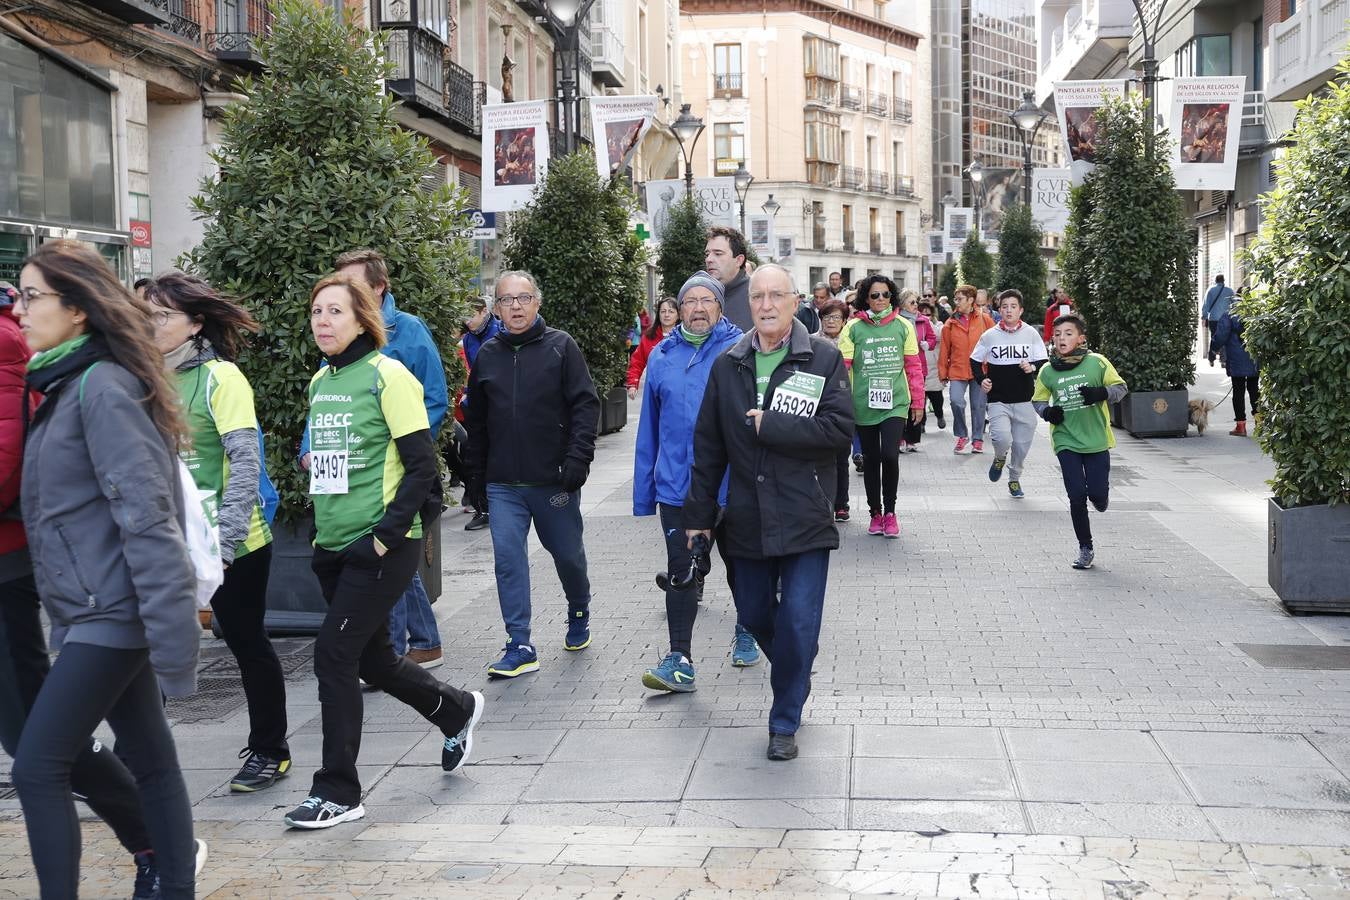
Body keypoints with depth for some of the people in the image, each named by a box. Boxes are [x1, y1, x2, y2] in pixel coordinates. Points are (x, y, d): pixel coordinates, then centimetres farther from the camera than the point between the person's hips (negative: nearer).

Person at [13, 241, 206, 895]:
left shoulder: (102, 385, -16)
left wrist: (168, 627, -25)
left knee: (37, 767, -6)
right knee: (148, 757, 14)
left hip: (110, 609, -9)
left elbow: (146, 514, -22)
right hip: (97, 609, 9)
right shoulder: (65, 384, 13)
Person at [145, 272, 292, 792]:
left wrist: (223, 543, -22)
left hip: (232, 545, -5)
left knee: (248, 645, 8)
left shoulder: (220, 377, -12)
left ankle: (270, 751, 24)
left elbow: (246, 463, -17)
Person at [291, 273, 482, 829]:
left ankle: (338, 792, 1)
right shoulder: (319, 382, 11)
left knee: (334, 654, -11)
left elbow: (421, 464, -14)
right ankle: (457, 710, 40)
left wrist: (387, 536, -18)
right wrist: (321, 532, 14)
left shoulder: (387, 376, -10)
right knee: (371, 657, 14)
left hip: (382, 548, -8)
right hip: (334, 548, 8)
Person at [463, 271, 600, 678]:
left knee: (568, 554, 12)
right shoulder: (488, 355, 8)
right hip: (503, 484, 2)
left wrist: (577, 458, -17)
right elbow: (476, 423, 15)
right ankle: (520, 647, 0)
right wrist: (477, 478, 13)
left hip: (555, 480, -2)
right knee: (508, 559, -5)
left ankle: (579, 615, 40)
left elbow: (586, 404, -6)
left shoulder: (560, 346, -2)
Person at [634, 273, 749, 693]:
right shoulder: (663, 356, 5)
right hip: (677, 485, 2)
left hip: (732, 486, -2)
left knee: (740, 564, 16)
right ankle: (680, 660, 0)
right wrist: (644, 493, 9)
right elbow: (649, 430, 10)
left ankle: (746, 632, 38)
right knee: (680, 571, -1)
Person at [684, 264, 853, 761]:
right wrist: (699, 513, 8)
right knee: (754, 615, 14)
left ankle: (785, 723, 10)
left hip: (805, 516, -4)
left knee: (799, 621, -6)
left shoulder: (823, 358, -4)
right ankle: (794, 675, 43)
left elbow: (839, 428, -14)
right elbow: (708, 445, 9)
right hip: (748, 518, 4)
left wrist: (771, 426, -16)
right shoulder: (728, 365, 6)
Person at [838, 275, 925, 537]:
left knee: (890, 456, -14)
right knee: (871, 459, 11)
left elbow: (914, 366, 7)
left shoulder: (903, 326, 2)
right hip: (863, 405, 1)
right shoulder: (853, 328, -2)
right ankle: (875, 513, 26)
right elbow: (843, 366, -3)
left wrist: (918, 402, 9)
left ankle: (890, 512, 5)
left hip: (895, 403, -1)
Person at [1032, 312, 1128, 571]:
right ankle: (1086, 548, 11)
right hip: (1066, 442, 1)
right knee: (1077, 496, -4)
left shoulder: (1097, 363, -5)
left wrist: (1102, 393, -17)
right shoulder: (1047, 372, 0)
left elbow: (1121, 387, 3)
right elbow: (1037, 400, 13)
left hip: (1096, 440, -1)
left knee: (1097, 494, -4)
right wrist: (1047, 411, -9)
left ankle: (1099, 499, 36)